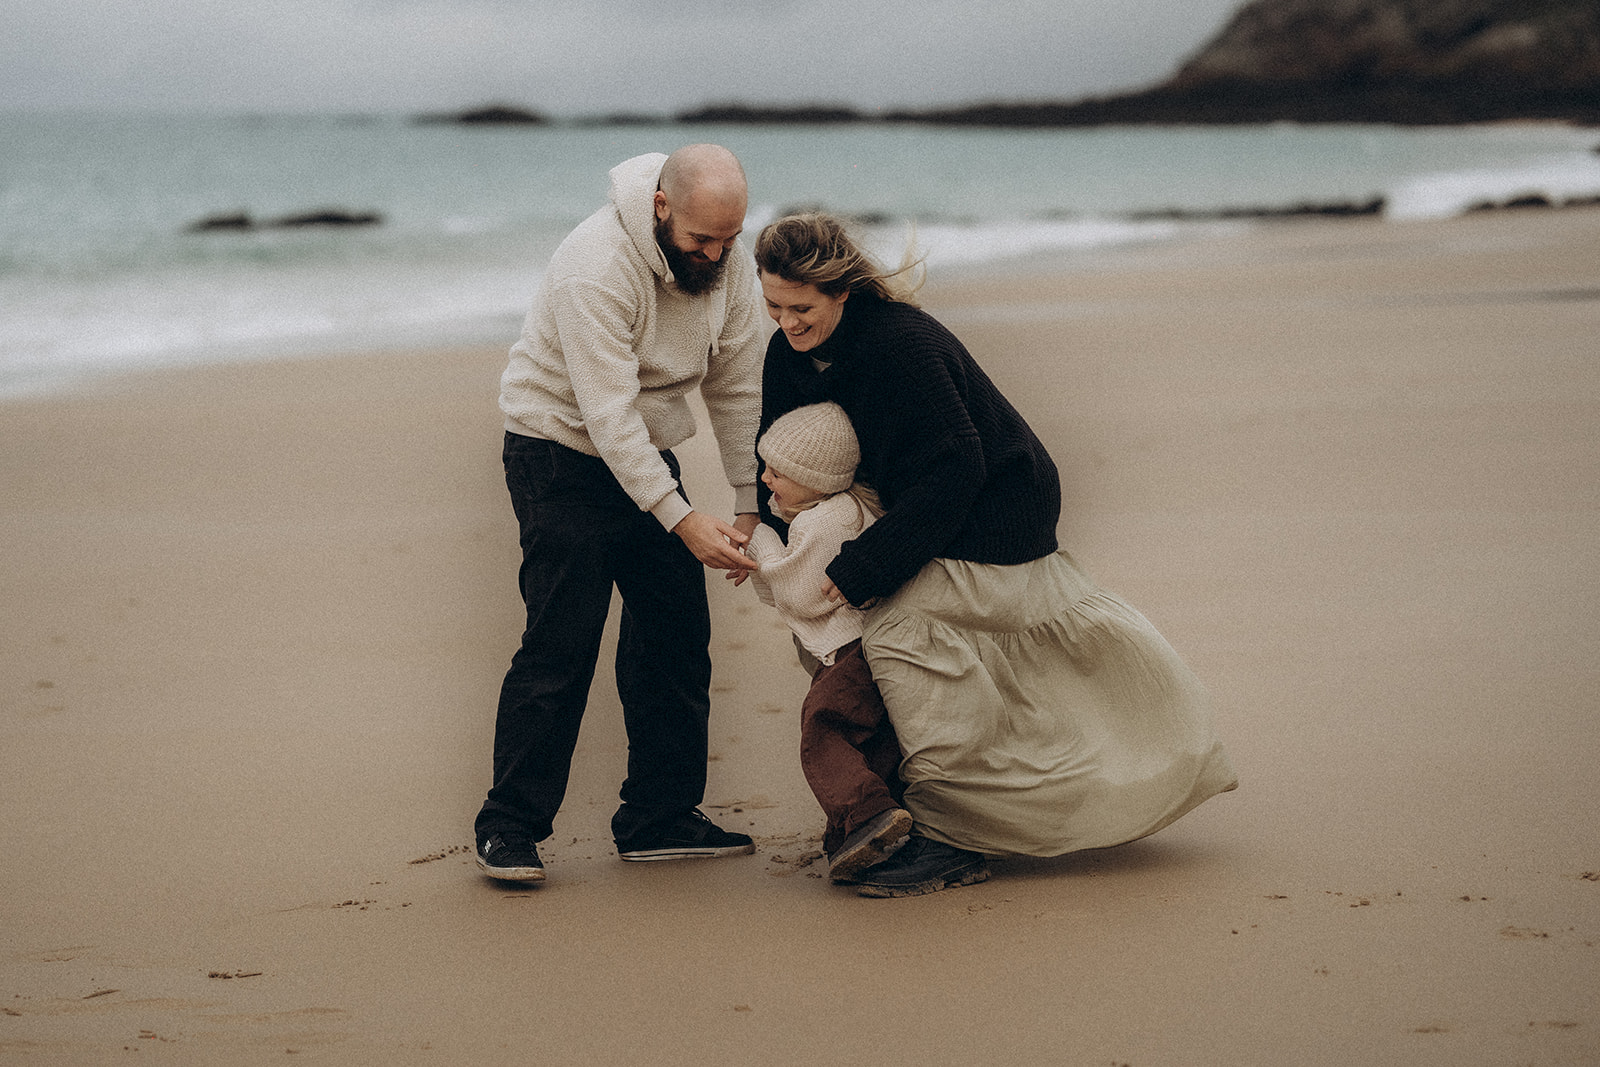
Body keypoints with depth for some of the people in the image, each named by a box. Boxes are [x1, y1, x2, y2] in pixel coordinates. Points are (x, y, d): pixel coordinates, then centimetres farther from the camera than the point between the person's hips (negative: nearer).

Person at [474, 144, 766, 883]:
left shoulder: (728, 261, -9)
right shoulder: (596, 271, -30)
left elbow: (738, 386, -1)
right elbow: (610, 413, -32)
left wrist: (751, 506, -5)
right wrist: (684, 522, -37)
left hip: (647, 454, 7)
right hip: (562, 453, -7)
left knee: (678, 634, 3)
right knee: (561, 643, -10)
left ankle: (660, 818, 13)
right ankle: (509, 827, -1)